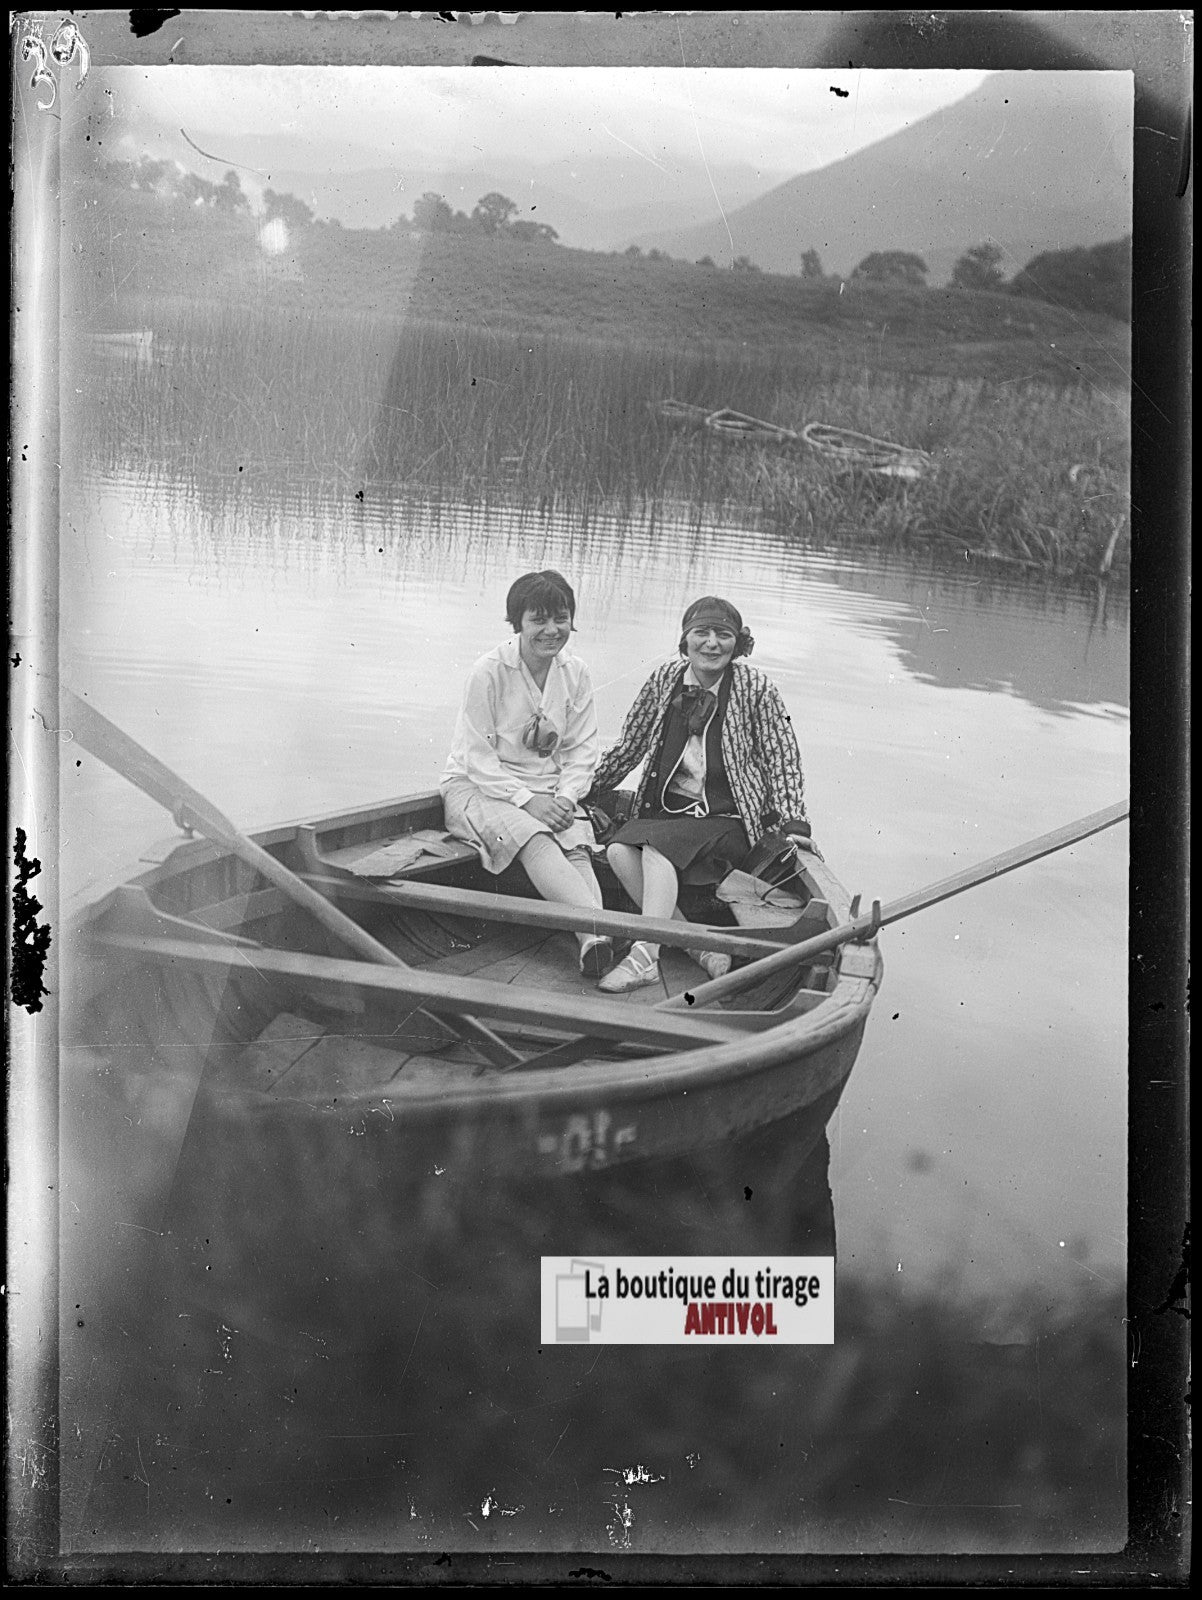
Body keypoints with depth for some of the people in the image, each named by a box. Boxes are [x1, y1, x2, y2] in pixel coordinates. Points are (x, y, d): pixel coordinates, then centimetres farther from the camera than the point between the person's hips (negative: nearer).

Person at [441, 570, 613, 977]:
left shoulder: (575, 673, 2)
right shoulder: (489, 672, -13)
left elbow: (581, 750, 5)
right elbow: (478, 758, -13)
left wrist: (565, 797, -13)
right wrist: (526, 800, -23)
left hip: (548, 791, 5)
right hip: (477, 787, -5)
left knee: (577, 847, -25)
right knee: (533, 839, -34)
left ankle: (593, 943, -45)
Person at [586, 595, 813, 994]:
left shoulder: (757, 690, -4)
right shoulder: (664, 679, 6)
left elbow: (783, 759, 0)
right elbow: (629, 746, 15)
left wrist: (794, 823, -10)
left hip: (727, 821, -4)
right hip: (663, 810, 5)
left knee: (657, 846, -30)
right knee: (619, 851, -23)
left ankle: (644, 957, -32)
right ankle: (698, 946, -21)